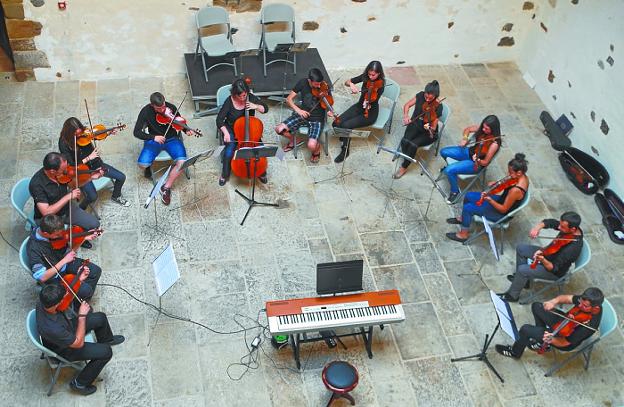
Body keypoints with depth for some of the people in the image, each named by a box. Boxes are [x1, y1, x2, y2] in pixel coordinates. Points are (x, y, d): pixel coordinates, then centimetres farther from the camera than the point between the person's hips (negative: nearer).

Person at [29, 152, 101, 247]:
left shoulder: (63, 173, -14)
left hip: (67, 208, 6)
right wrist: (68, 196, -34)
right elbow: (47, 212, -34)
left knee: (94, 224, -3)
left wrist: (91, 177, -8)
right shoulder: (36, 184, -31)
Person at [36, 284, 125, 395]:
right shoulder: (52, 329, -45)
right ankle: (80, 383, 10)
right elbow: (79, 343, -30)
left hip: (67, 330, 7)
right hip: (65, 350, -7)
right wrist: (82, 316, -28)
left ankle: (106, 340, 45)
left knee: (101, 318, 11)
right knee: (106, 352, -9)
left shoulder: (42, 304, -25)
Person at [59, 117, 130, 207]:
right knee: (93, 197, -25)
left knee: (121, 177, 2)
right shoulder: (64, 143, -21)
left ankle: (116, 197, 32)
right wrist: (89, 158, -26)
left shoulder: (83, 131, -9)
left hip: (95, 164, 6)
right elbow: (71, 165, -21)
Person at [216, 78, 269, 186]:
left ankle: (261, 173, 6)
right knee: (229, 152, -25)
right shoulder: (229, 101, -20)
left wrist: (256, 106, -25)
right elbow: (219, 120, -16)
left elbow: (265, 108, -4)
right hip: (232, 130, -2)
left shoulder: (251, 98, -13)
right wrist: (226, 133, -29)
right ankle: (224, 175, 3)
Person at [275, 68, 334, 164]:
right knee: (279, 129, -13)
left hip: (317, 119, -3)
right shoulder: (302, 83, -10)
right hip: (302, 114, 4)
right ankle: (292, 141, 19)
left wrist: (330, 112, -27)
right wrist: (298, 110, -19)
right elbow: (289, 99, -3)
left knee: (311, 146, -27)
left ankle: (317, 148, 13)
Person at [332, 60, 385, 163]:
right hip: (359, 106, 6)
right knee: (336, 123, -13)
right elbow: (347, 82, 0)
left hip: (370, 113, -6)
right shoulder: (365, 77, -4)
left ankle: (345, 151, -2)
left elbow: (373, 102, -25)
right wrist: (351, 84, -23)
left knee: (346, 125, -24)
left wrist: (368, 105, -48)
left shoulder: (380, 85, -19)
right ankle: (344, 137, 18)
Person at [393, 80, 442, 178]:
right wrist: (406, 115, -17)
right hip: (415, 124, 4)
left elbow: (434, 127, -19)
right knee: (404, 141, -26)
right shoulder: (420, 95, -9)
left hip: (428, 133, -4)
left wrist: (430, 128, -41)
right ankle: (408, 158, 2)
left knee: (413, 145, -30)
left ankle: (404, 167, -9)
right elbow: (407, 105, 2)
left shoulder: (438, 106, -20)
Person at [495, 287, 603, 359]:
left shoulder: (590, 324, -38)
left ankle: (515, 352, 20)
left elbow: (564, 342, -30)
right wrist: (554, 301, -27)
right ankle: (542, 338, 23)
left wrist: (551, 340, -48)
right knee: (536, 306, 9)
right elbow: (566, 298, -6)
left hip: (566, 341, -7)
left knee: (525, 329, -12)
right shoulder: (586, 300, -21)